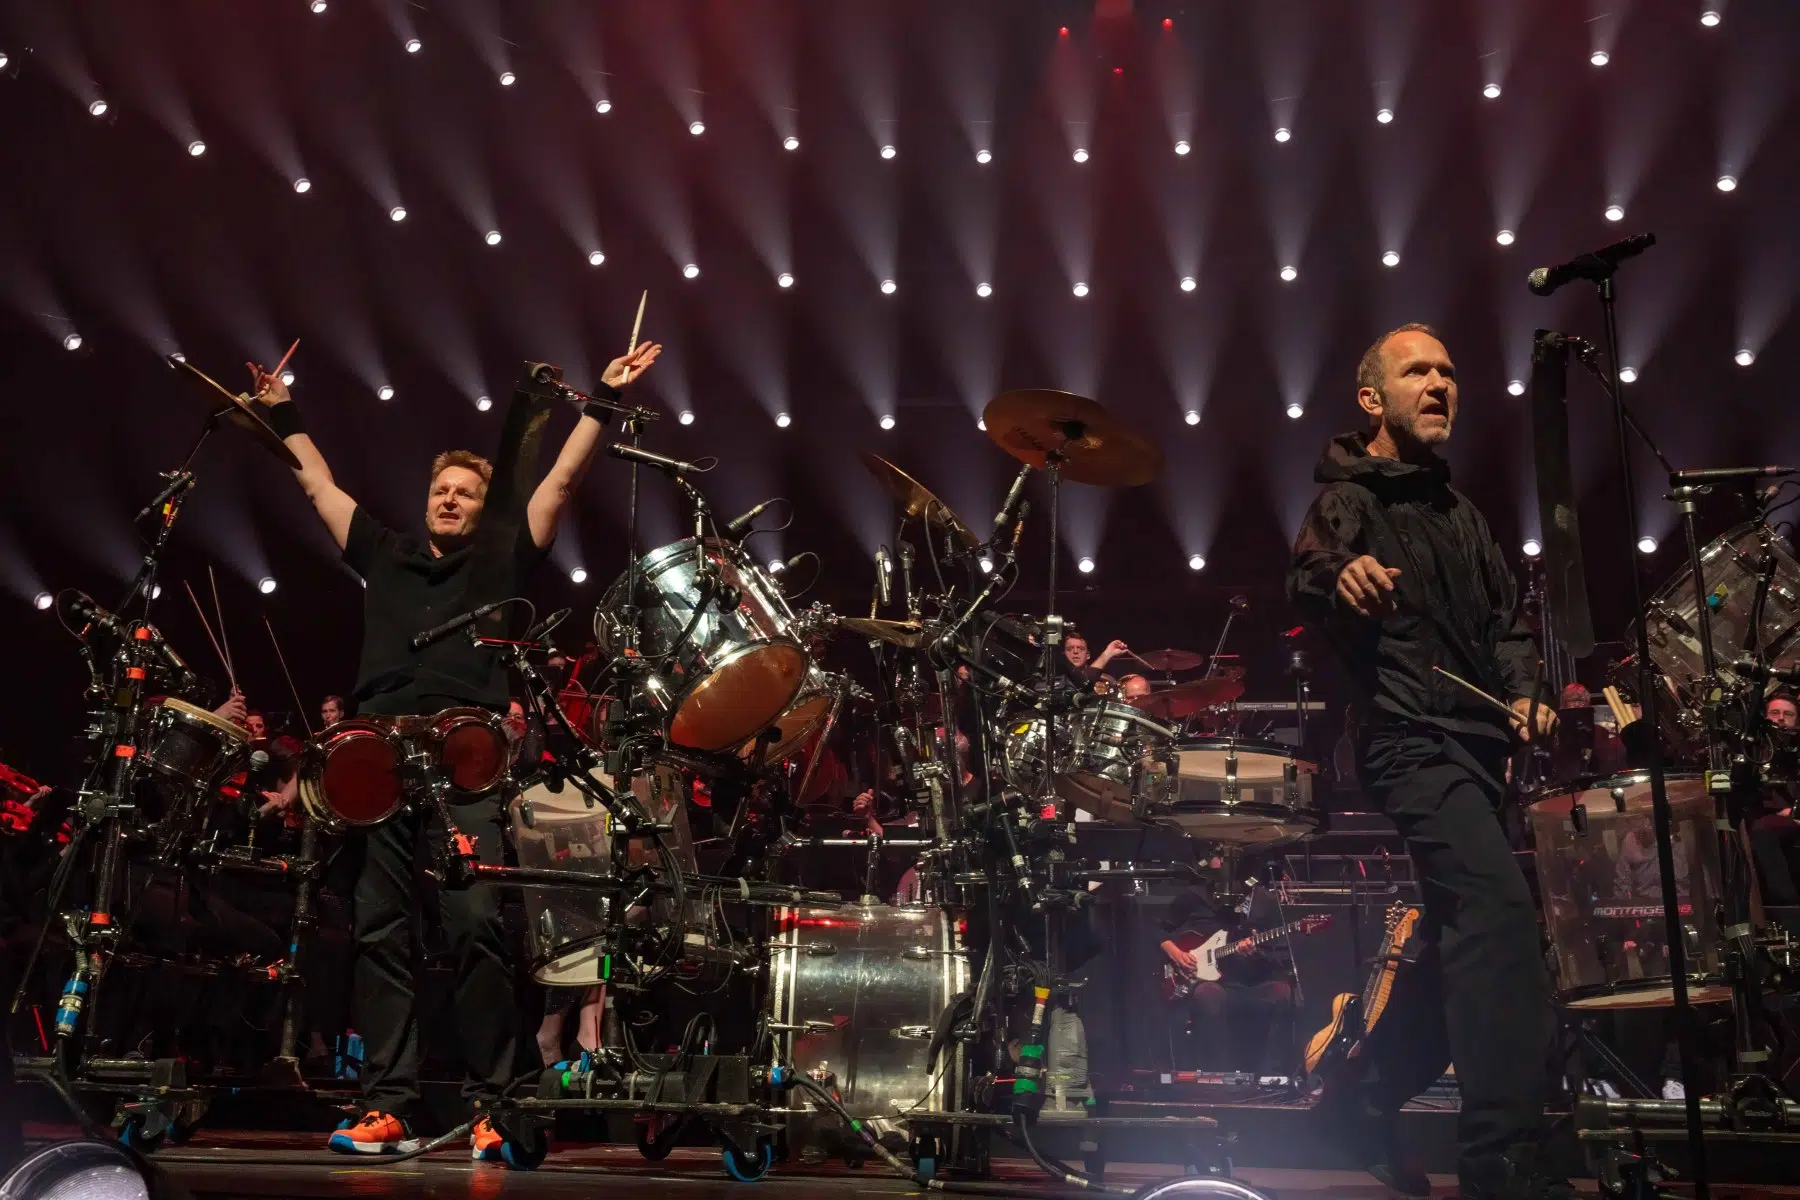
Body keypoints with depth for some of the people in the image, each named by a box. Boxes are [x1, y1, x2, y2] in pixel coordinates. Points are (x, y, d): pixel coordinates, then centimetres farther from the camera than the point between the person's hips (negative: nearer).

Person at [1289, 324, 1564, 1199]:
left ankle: (1363, 1097, 26)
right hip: (1408, 738, -9)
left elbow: (1504, 619, 21)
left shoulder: (1459, 512, 22)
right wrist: (1335, 576, -45)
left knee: (1468, 934, 11)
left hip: (1477, 742, 9)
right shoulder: (1348, 498, -2)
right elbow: (1306, 580, -21)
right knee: (1498, 910, -23)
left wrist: (1524, 692, 2)